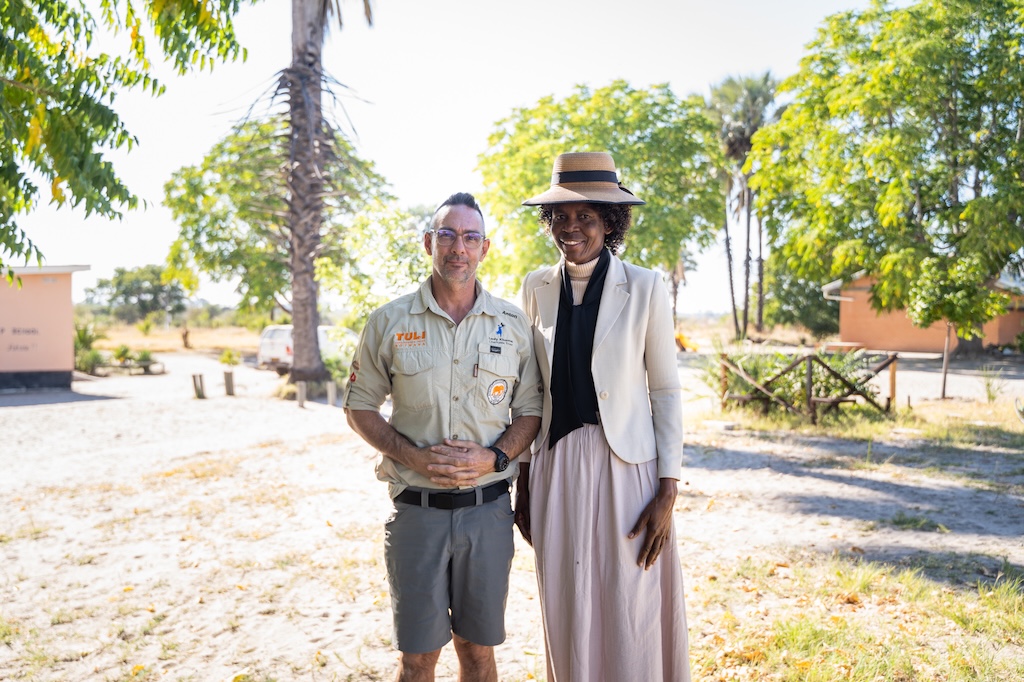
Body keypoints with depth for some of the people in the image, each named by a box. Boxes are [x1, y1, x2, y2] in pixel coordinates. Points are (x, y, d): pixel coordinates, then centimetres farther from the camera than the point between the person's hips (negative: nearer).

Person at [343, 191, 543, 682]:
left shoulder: (513, 323, 3)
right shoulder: (389, 322, 0)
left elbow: (531, 409, 7)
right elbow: (359, 406, 4)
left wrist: (495, 457, -12)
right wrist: (412, 456, -12)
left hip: (488, 507, 1)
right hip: (417, 508, -1)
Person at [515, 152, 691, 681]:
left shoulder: (644, 288, -6)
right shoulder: (537, 287, 5)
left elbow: (666, 390, -4)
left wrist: (667, 491, -8)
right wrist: (523, 481, 9)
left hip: (625, 465, -3)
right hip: (556, 465, 4)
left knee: (630, 617, 3)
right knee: (565, 613, 12)